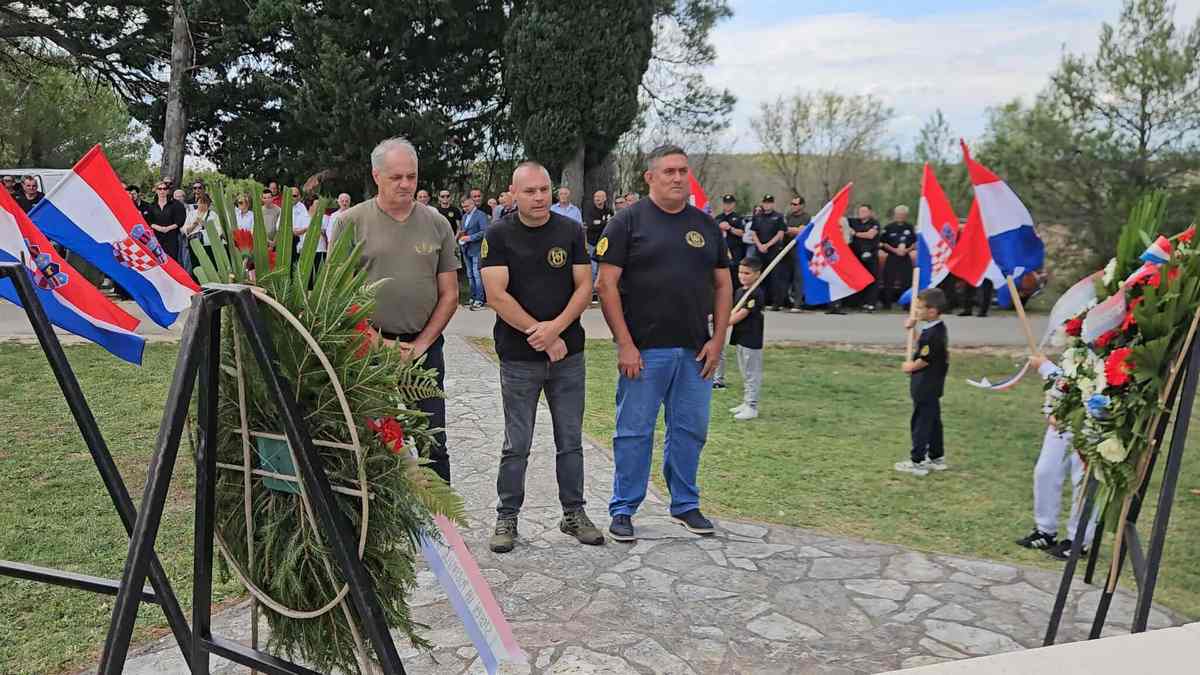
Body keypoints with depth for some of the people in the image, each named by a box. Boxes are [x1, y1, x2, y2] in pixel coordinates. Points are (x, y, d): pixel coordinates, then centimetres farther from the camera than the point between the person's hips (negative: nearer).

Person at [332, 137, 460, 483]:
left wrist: (421, 343, -4)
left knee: (434, 441, 8)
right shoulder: (350, 222, -1)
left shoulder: (437, 224, 4)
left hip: (425, 346, 2)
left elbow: (449, 295, 5)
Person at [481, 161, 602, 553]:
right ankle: (507, 517, 18)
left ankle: (574, 513, 23)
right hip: (518, 358, -2)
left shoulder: (571, 231, 4)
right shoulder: (499, 236, -3)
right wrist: (541, 336, -13)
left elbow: (584, 287, 0)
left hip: (569, 354, 2)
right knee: (516, 446, 5)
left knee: (570, 441, 10)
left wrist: (556, 326, -16)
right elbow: (497, 296, -11)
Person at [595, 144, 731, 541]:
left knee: (691, 429, 11)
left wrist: (718, 339, 2)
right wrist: (624, 344, -13)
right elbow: (606, 285, -7)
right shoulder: (628, 221, -2)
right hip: (644, 349, -4)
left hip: (695, 351, 4)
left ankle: (685, 504, 28)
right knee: (634, 431, 3)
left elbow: (722, 285, 13)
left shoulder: (706, 225, 12)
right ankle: (623, 509, 16)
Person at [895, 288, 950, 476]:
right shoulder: (936, 329, 6)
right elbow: (923, 349, 19)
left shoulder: (933, 334, -25)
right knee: (933, 421, 17)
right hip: (932, 387, 10)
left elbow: (924, 360, -22)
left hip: (925, 388, -10)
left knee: (921, 423, -1)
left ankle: (917, 462, 6)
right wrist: (913, 330, 10)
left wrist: (910, 367, -4)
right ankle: (937, 458, 26)